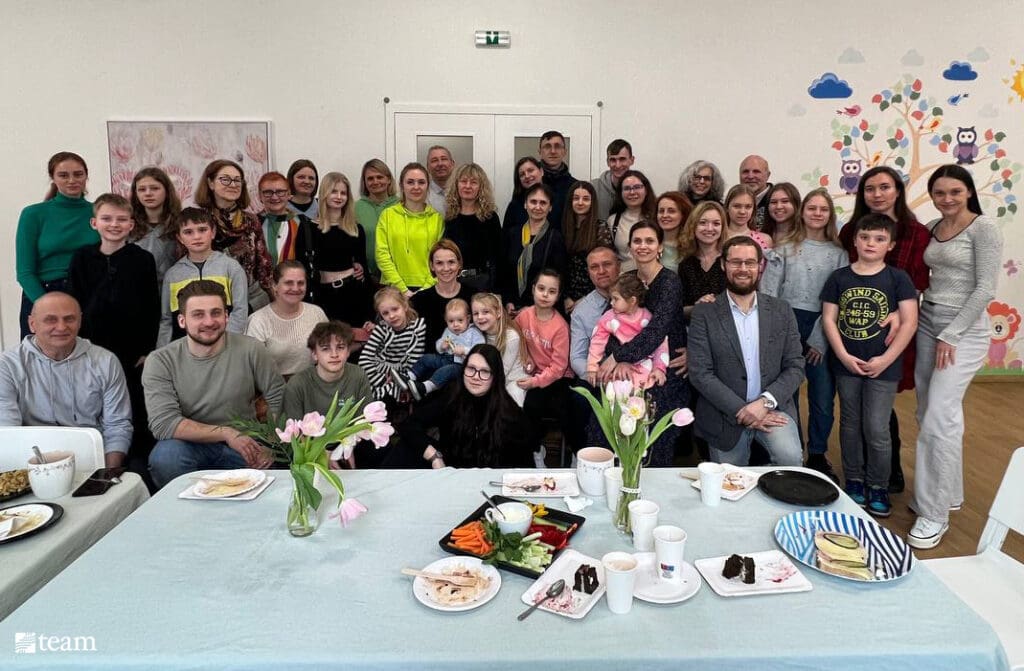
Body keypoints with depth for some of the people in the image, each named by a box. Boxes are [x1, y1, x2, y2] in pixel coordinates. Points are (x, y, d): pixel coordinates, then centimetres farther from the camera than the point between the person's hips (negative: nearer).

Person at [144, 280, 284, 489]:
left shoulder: (250, 350, -6)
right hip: (191, 447, -1)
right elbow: (163, 423, -17)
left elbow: (278, 399, 0)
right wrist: (226, 433, -20)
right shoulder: (160, 362, -8)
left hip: (244, 445, 1)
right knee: (164, 456, -32)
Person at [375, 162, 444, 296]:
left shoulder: (437, 217, 6)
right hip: (394, 289, 0)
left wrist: (426, 288, -10)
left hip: (428, 290, 0)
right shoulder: (388, 215, 5)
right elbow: (382, 255, -1)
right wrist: (403, 289, -9)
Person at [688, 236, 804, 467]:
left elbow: (795, 366, 2)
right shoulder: (704, 314, -3)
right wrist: (741, 410, -16)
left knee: (790, 456, -25)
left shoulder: (781, 310, 5)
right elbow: (700, 373, -10)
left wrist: (766, 402, -15)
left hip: (773, 408, 1)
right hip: (725, 416, -1)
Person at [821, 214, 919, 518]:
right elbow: (829, 318, 0)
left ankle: (878, 487, 17)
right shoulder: (839, 277, 1)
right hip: (846, 364, 2)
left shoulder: (898, 278, -4)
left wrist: (885, 359, -13)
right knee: (851, 424, 13)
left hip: (882, 366, -2)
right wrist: (844, 356, -10)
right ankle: (854, 481, 27)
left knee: (877, 429, -1)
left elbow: (909, 322, -7)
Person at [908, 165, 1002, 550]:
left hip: (964, 329, -7)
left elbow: (985, 289, -14)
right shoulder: (932, 228, 10)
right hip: (927, 323, 7)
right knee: (929, 414, 12)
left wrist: (951, 335, -16)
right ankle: (946, 493, 28)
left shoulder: (984, 229, -9)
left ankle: (934, 515, 0)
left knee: (939, 419, -11)